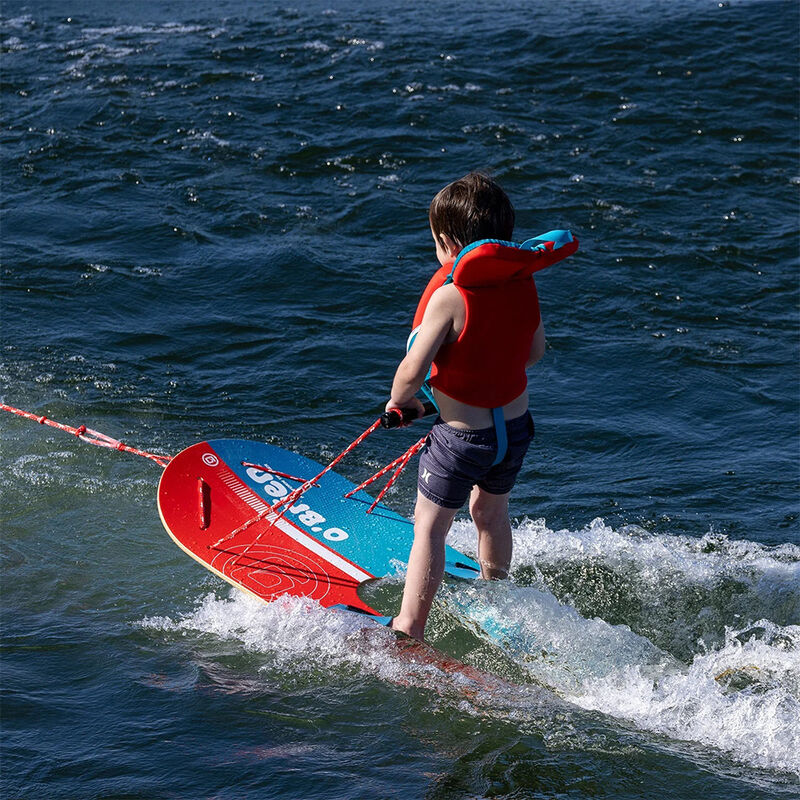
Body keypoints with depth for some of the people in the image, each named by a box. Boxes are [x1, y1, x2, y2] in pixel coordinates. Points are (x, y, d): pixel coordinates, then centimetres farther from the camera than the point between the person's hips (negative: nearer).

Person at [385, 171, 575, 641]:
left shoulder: (450, 295, -24)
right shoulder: (523, 283, -5)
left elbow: (413, 371, -24)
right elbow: (535, 351, 9)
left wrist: (401, 401, -3)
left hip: (463, 436, -7)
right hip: (516, 425, 7)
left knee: (430, 527, 6)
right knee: (491, 511, 29)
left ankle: (409, 632, 9)